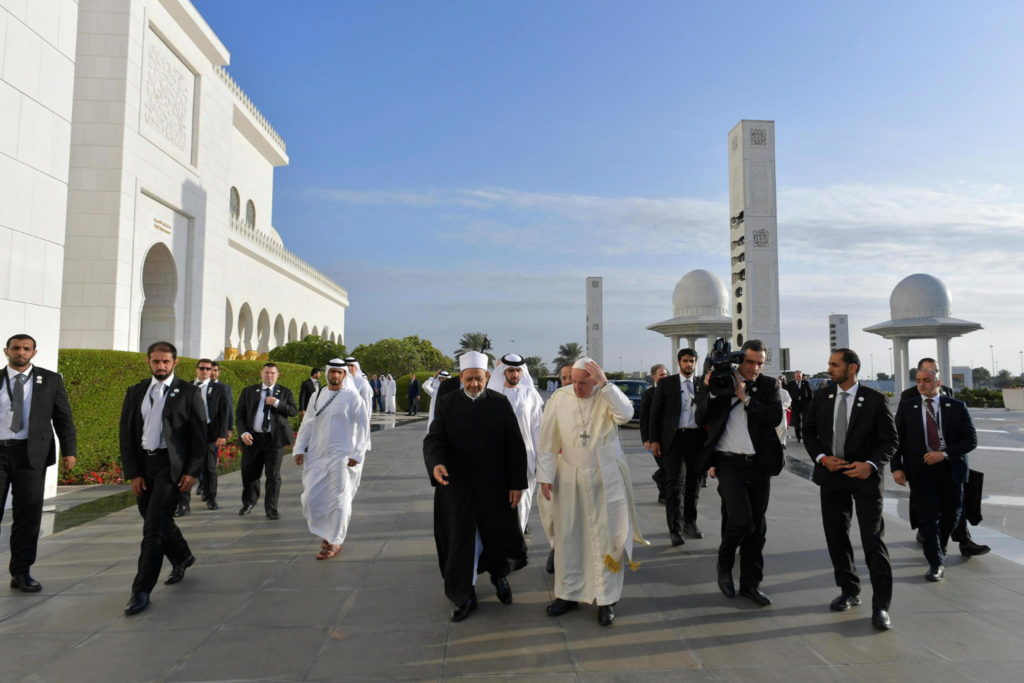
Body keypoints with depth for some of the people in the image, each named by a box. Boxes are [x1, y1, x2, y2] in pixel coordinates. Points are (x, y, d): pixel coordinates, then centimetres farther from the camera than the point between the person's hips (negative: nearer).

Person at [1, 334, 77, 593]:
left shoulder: (50, 380, 7)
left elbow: (63, 417, 4)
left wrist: (69, 450, -5)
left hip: (31, 454, 0)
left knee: (28, 516, 3)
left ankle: (21, 573, 13)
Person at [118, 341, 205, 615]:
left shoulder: (188, 393, -2)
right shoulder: (135, 392, 9)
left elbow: (199, 435, -3)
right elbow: (126, 434, 7)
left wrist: (192, 471, -10)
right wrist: (132, 473, 0)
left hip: (170, 464, -5)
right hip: (142, 464, 5)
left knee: (154, 526, -9)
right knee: (158, 521, 17)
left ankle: (141, 590, -1)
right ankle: (182, 557, 42)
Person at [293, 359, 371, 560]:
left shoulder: (352, 398, -5)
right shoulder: (317, 397, 9)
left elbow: (363, 427, -7)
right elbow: (307, 424, 12)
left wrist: (357, 455, -12)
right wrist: (299, 449, 4)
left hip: (342, 458, -4)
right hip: (316, 457, 5)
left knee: (338, 501, 0)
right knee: (312, 498, 4)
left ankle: (334, 544, 14)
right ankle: (326, 534, 26)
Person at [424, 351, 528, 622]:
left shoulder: (501, 403, -2)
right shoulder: (446, 403, -1)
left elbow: (515, 446, -1)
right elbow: (434, 439, -6)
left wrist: (517, 483, -5)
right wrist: (436, 462, -27)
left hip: (495, 487, 0)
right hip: (456, 486, 0)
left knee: (501, 537, 10)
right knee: (460, 544, 9)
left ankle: (499, 576, 42)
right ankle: (464, 596, 29)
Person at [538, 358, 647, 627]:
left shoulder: (608, 396, -6)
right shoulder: (559, 398, -6)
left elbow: (626, 414, -27)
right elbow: (548, 441, -2)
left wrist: (605, 385, -27)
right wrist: (545, 476, -4)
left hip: (605, 479, -1)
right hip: (568, 478, 1)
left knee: (604, 537, 7)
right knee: (567, 536, 11)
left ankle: (605, 599, 20)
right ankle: (568, 593, 27)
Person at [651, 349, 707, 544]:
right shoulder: (666, 383, 3)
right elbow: (655, 412, 1)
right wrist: (654, 439, -5)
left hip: (697, 438, 3)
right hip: (674, 438, -3)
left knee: (694, 483, 12)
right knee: (675, 483, -5)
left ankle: (690, 522, 28)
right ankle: (675, 529, 1)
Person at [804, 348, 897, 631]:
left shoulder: (875, 400, -7)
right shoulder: (821, 397, 3)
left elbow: (890, 440, -5)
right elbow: (809, 432, 8)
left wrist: (871, 464, -21)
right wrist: (821, 458, -8)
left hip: (864, 476, -4)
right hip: (832, 474, 4)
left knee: (873, 540, -3)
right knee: (836, 537, 12)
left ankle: (881, 605, 6)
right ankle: (849, 591, 30)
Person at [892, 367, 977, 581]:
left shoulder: (956, 407, 1)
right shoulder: (906, 407, 1)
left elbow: (971, 440, -2)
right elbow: (897, 439, 1)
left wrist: (945, 454, -15)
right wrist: (896, 467, -10)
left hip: (950, 467, 1)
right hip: (921, 468, -1)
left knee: (952, 513, 13)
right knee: (927, 515, -5)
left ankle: (940, 549, 38)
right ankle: (936, 562, 6)